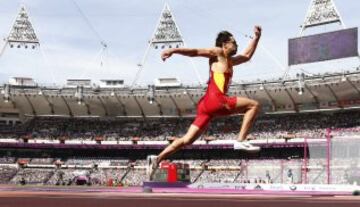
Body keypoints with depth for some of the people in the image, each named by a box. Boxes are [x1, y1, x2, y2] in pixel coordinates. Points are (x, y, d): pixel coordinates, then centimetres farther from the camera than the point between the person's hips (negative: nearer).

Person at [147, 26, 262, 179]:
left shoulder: (230, 61, 32)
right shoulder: (217, 53, 7)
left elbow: (247, 55, 45)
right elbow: (194, 52, -3)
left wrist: (256, 37, 40)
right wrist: (174, 50, -15)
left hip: (207, 104, 9)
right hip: (215, 100, -9)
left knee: (187, 140, 5)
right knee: (254, 105, -5)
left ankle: (157, 159, 1)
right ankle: (241, 141, -13)